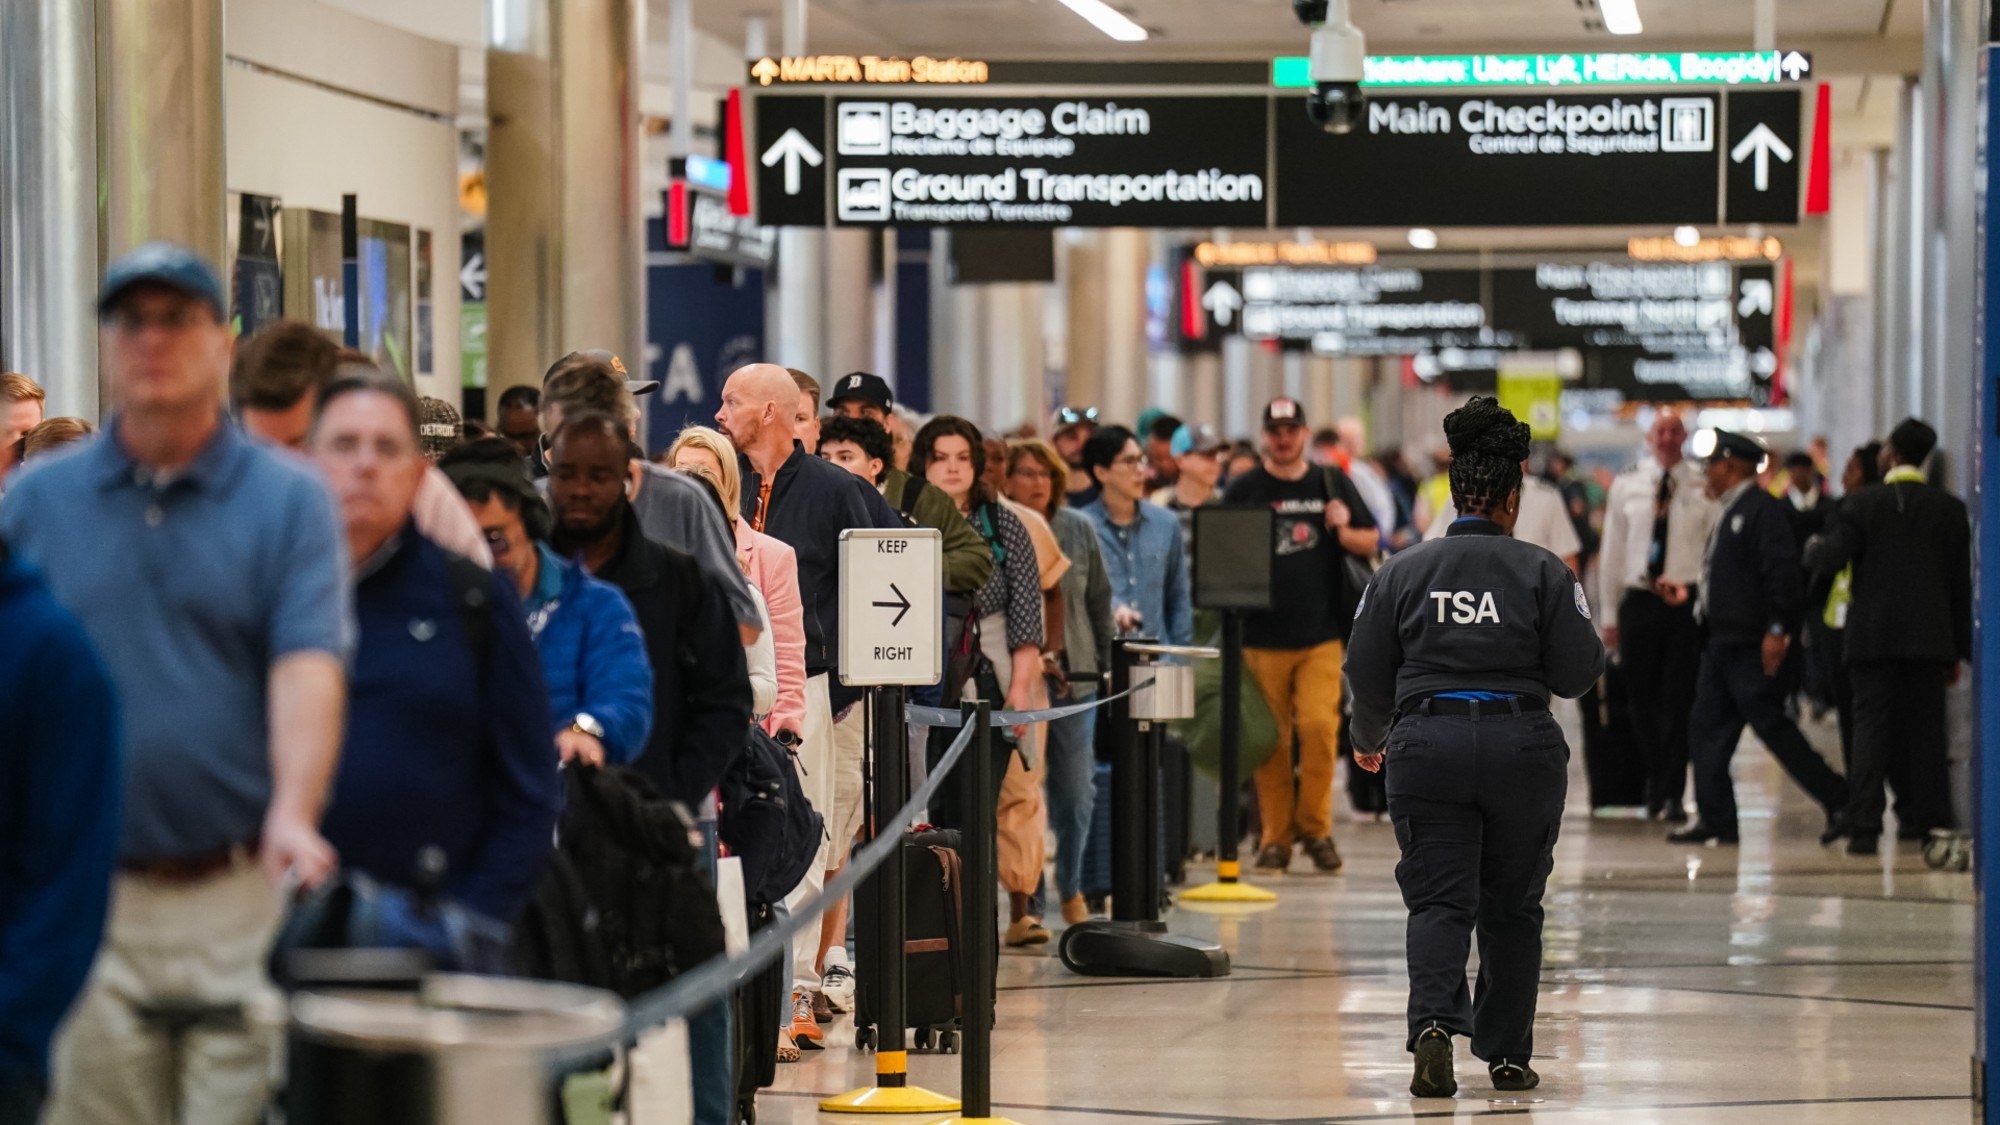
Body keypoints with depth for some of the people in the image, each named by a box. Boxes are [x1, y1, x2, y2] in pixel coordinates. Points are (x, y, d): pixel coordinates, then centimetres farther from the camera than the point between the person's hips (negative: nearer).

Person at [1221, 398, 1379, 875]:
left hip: (1321, 636, 0)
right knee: (1271, 739, 2)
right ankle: (1276, 836, 11)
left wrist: (1345, 532, -5)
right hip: (1262, 635, 0)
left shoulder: (1332, 483, 11)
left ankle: (1315, 827, 4)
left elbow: (1371, 542, 16)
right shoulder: (1244, 490, 6)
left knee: (1319, 727, -12)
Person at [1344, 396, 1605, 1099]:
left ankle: (1433, 1022, -24)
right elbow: (1576, 673, -2)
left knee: (1437, 900, 0)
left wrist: (1369, 742, 27)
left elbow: (1367, 672, 9)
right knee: (1512, 906, 13)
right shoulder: (1541, 572, -2)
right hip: (1521, 747, 0)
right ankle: (1506, 1054, 18)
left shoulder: (1401, 572, 4)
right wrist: (1592, 645, 21)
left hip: (1427, 747, 0)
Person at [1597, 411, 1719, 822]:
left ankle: (1671, 795, -4)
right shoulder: (1626, 485, 8)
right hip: (1638, 600, 3)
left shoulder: (1704, 486, 0)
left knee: (1679, 700, -6)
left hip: (1686, 602, -3)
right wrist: (1609, 614, 10)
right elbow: (1613, 550, 11)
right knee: (1643, 699, 7)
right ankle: (1655, 789, 20)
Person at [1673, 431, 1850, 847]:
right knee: (1707, 727, 6)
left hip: (1752, 645, -10)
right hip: (1721, 642, 10)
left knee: (1772, 726, -7)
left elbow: (1783, 572, -19)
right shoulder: (1730, 514, 18)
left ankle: (1838, 800, 1)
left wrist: (1776, 630, -23)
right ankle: (1715, 819, 8)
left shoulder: (1763, 509, -12)